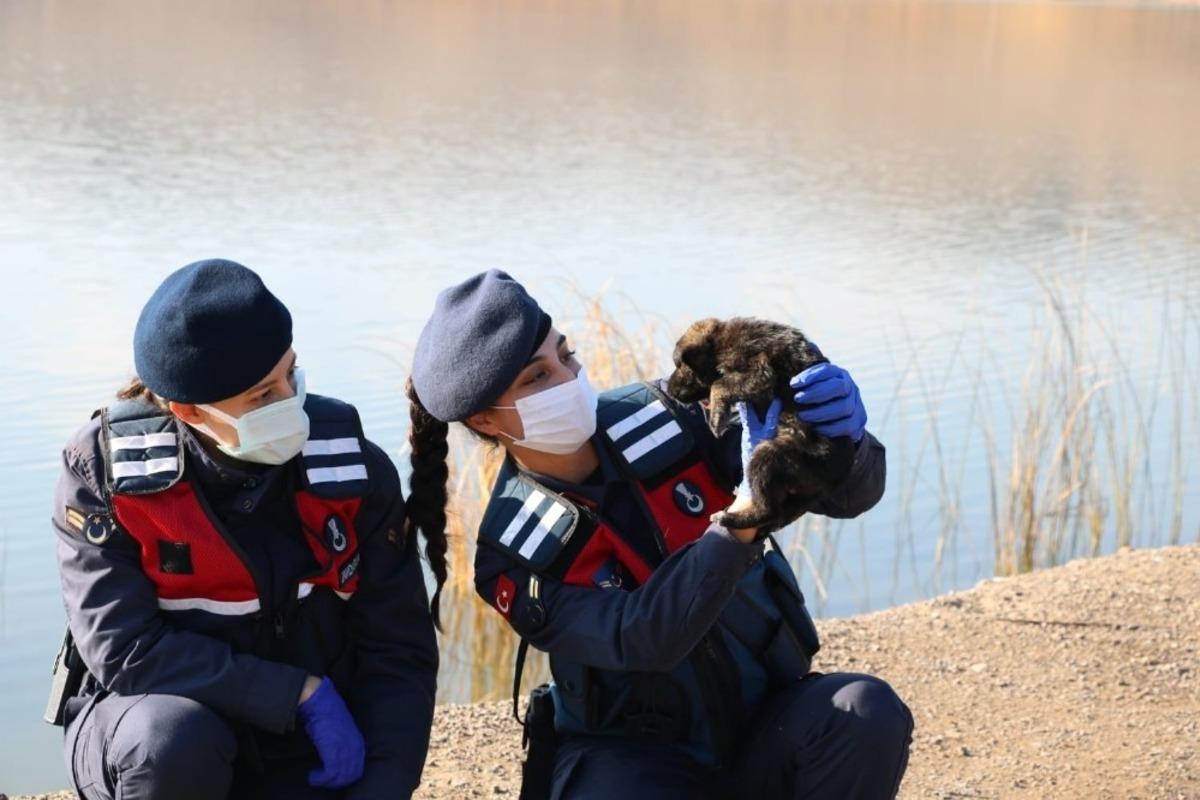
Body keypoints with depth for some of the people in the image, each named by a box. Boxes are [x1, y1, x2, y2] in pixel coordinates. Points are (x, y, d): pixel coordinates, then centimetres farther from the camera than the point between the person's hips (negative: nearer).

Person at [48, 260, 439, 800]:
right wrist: (303, 691, -24)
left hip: (301, 749, 2)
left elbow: (399, 654, -6)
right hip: (149, 733, -2)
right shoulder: (105, 472, -15)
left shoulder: (352, 469, -9)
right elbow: (123, 650, -22)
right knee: (177, 742, -37)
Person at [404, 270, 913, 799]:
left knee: (868, 714, -27)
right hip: (641, 757, -3)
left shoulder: (668, 422, -8)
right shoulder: (514, 558, -13)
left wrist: (844, 436, -32)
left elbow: (851, 492, -8)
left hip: (766, 729, 3)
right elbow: (642, 639, -28)